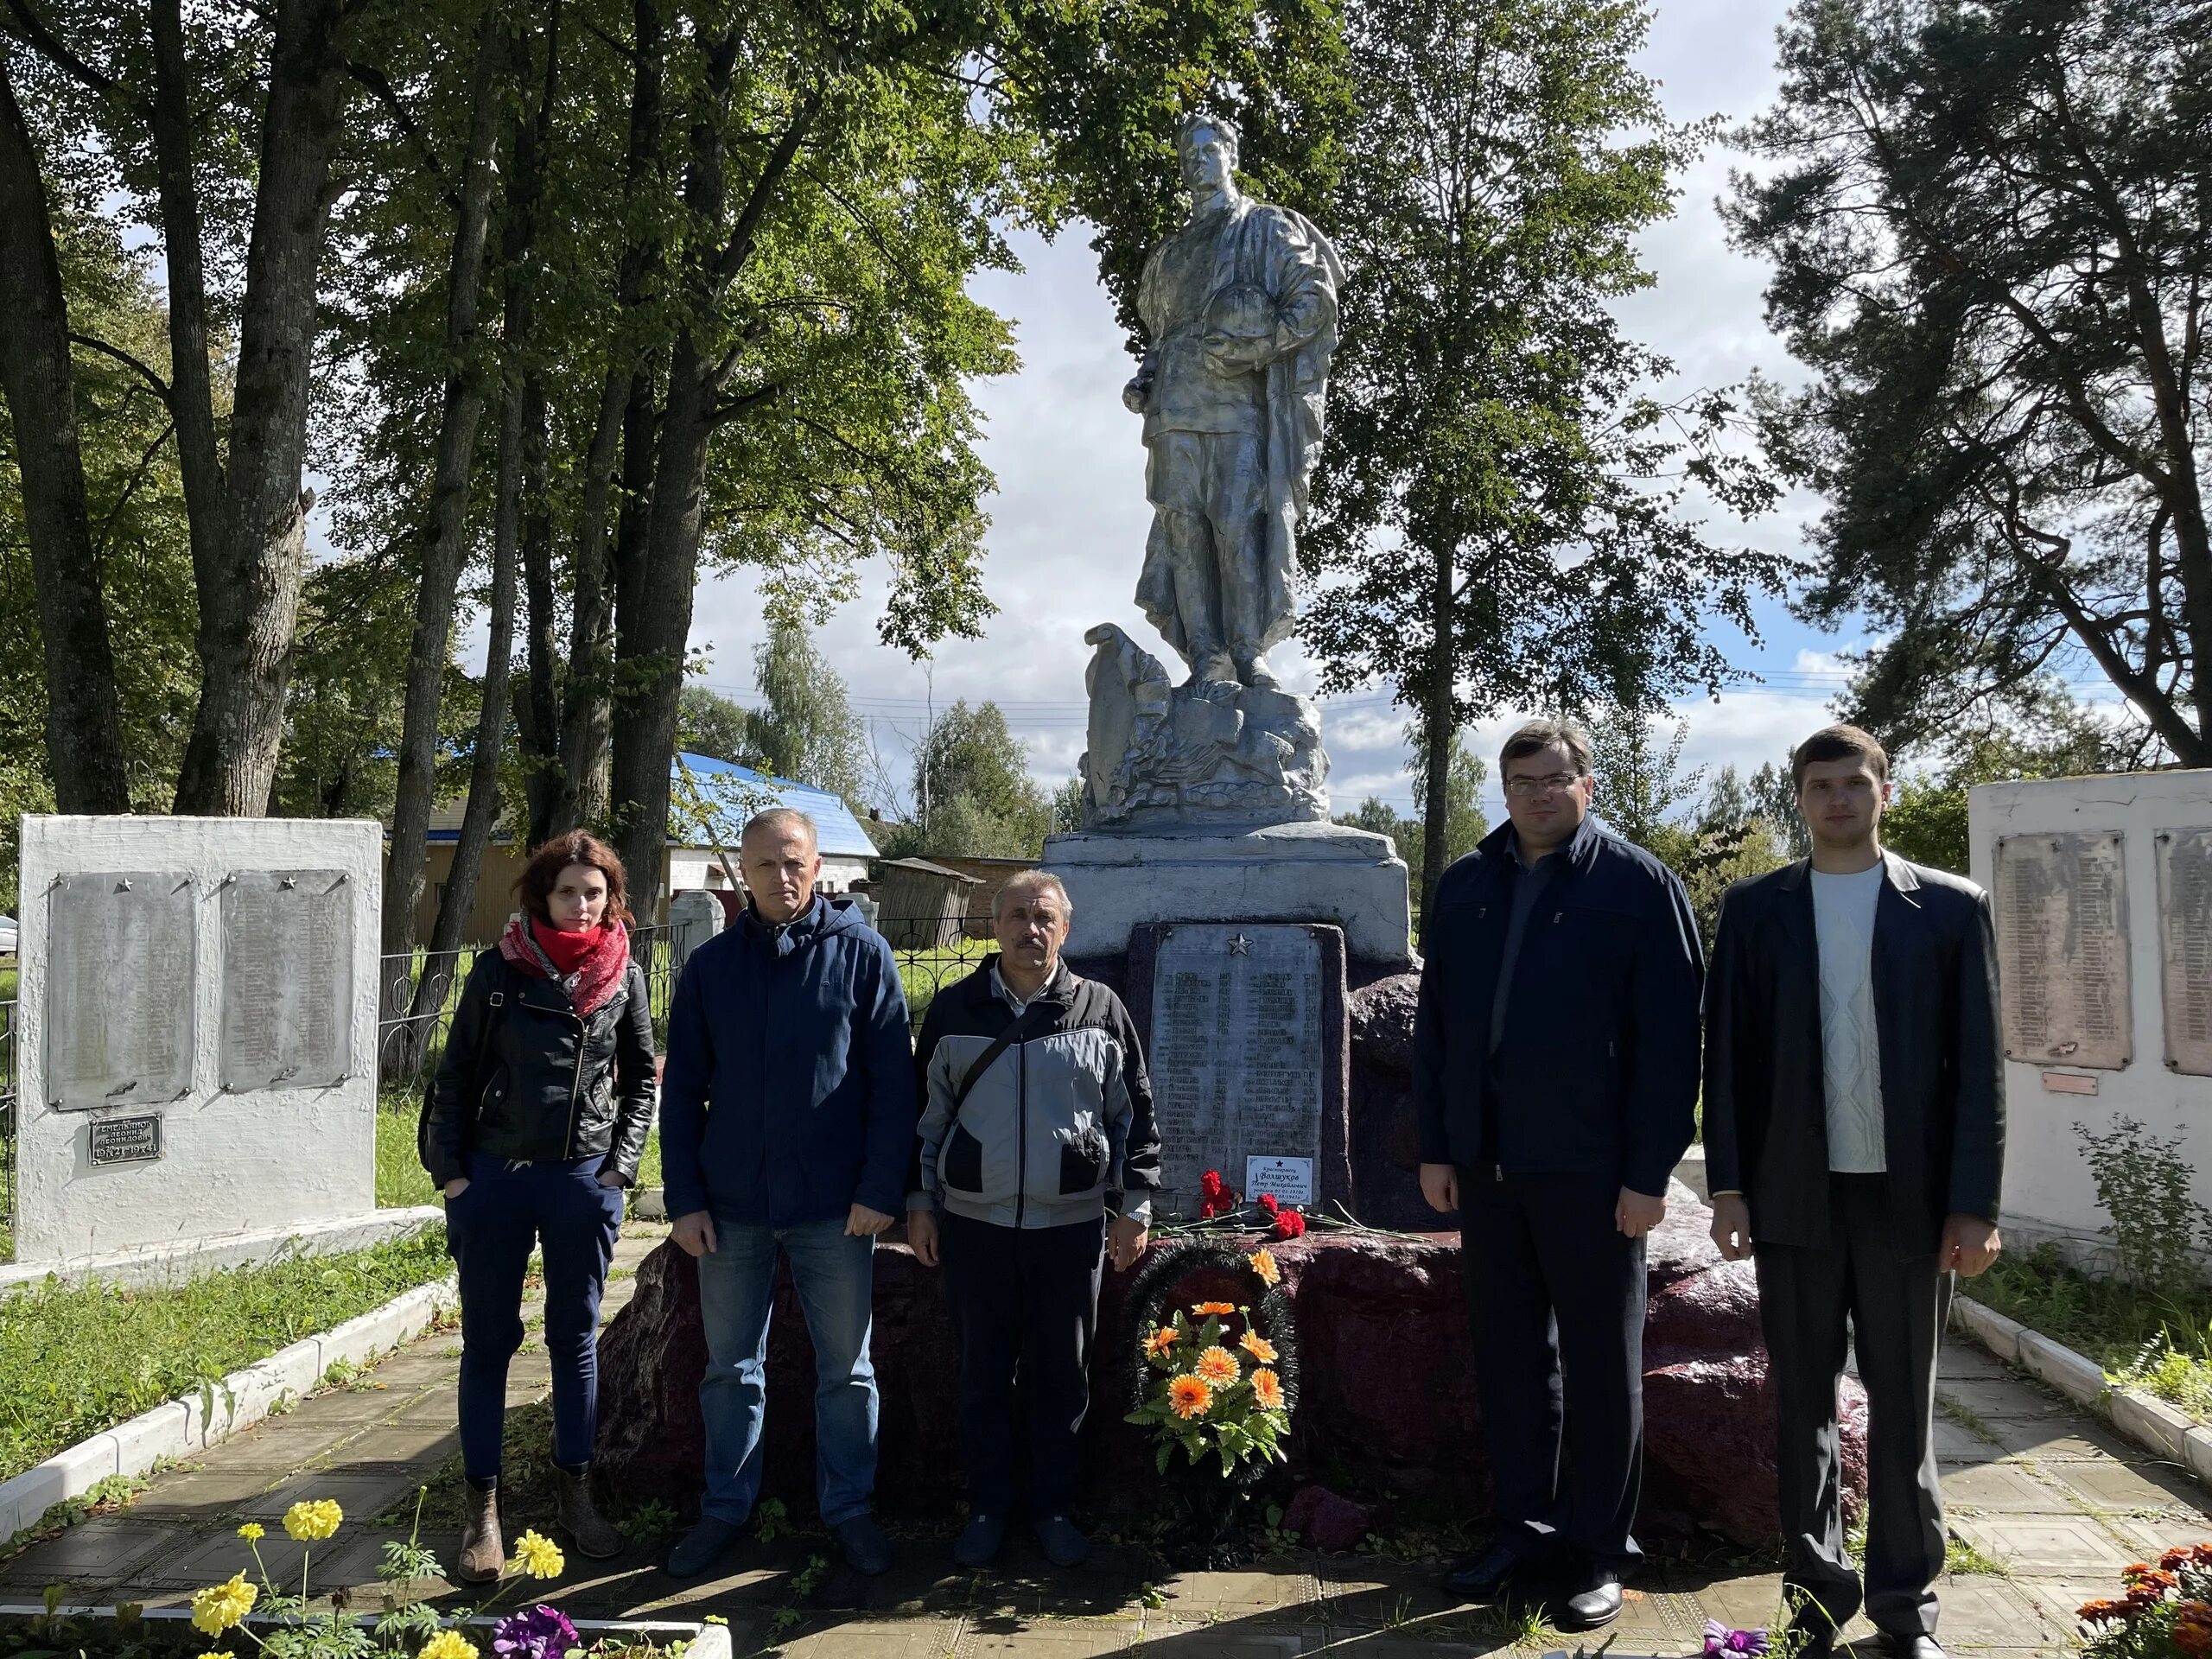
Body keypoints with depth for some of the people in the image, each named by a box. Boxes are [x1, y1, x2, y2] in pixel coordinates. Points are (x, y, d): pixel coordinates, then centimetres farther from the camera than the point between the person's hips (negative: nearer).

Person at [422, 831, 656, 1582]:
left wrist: (621, 1164, 0)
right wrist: (450, 1172, -4)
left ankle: (575, 1489, 27)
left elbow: (641, 1078, 8)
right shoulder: (500, 969, -4)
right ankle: (483, 1508, 18)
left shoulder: (624, 976, 1)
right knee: (488, 1341, 6)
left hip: (584, 1181, 1)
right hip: (493, 1178, -1)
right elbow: (455, 1074, 1)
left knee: (575, 1338, 12)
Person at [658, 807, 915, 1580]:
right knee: (730, 1367, 14)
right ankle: (724, 1508, 29)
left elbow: (892, 1080, -5)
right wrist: (683, 1198, 0)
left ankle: (849, 1508, 25)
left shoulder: (862, 954, -3)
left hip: (835, 1204, -2)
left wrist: (881, 1189, -11)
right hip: (731, 1203, 2)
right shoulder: (711, 965, 4)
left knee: (846, 1367, 10)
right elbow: (682, 1090, 6)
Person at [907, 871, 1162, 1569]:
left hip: (1070, 1225, 0)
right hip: (975, 1224, 1)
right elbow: (926, 1112, 9)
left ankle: (1053, 1506, 25)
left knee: (1063, 1376, 8)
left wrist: (1134, 1205, 4)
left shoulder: (1101, 1011, 1)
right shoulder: (954, 1010, 3)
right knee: (983, 1375, 9)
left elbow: (1134, 1114, 6)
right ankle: (986, 1508, 24)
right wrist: (919, 1202, 6)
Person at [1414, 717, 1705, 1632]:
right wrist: (1435, 1147, 6)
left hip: (1591, 1166, -4)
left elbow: (1669, 1038, -9)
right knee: (1508, 1358, 12)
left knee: (1602, 1366, 9)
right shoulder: (1465, 885, 8)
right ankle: (1526, 1535, 26)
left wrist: (1649, 1172, -12)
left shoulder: (1639, 885, -5)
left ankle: (1597, 1552, 21)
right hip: (1486, 1161, 4)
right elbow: (1435, 1024, 10)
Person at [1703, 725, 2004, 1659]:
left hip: (1908, 1198, -1)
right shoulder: (1755, 909, 5)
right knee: (1803, 1405, 9)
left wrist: (1974, 1204, -6)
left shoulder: (1950, 907, 3)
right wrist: (1728, 1187, -2)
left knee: (1904, 1407, 9)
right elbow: (1727, 1055, 4)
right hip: (1794, 1196, 1)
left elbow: (1978, 1064, 0)